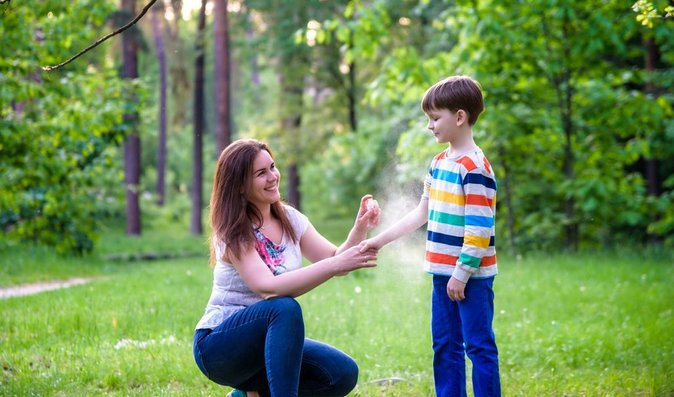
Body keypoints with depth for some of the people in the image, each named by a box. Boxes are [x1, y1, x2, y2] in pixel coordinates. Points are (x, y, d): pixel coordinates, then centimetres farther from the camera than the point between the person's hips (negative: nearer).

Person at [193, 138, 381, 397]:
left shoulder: (289, 218, 5)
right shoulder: (232, 233, -15)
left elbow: (335, 260, -1)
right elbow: (268, 288, -30)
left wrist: (360, 229, -20)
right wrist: (335, 265, -36)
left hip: (268, 341, 7)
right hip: (218, 345, -7)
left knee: (343, 374, -13)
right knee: (285, 308, -35)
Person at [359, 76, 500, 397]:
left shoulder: (475, 167, -15)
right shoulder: (439, 162, 12)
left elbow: (479, 228, -18)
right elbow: (422, 213, 19)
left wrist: (462, 273, -17)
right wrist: (381, 239, 15)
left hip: (471, 275, -9)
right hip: (443, 271, 9)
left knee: (478, 345, -3)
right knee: (444, 345, 13)